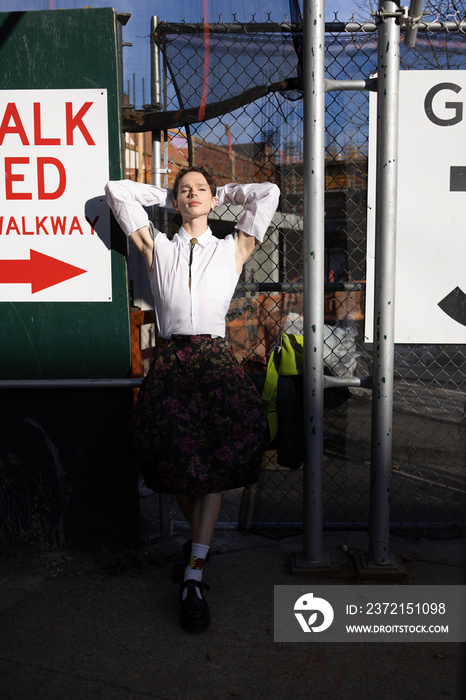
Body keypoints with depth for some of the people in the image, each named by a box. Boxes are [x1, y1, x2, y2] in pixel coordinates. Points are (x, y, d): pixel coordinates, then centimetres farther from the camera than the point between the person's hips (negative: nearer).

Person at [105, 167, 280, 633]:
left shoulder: (233, 249, 13)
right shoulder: (157, 248, 14)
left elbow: (267, 193, 13)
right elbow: (116, 190, 17)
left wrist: (223, 193, 24)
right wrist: (166, 196, 23)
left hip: (216, 361, 0)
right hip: (170, 362, 1)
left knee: (213, 470, -5)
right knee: (177, 467, 5)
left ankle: (193, 578, 0)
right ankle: (198, 542, 32)